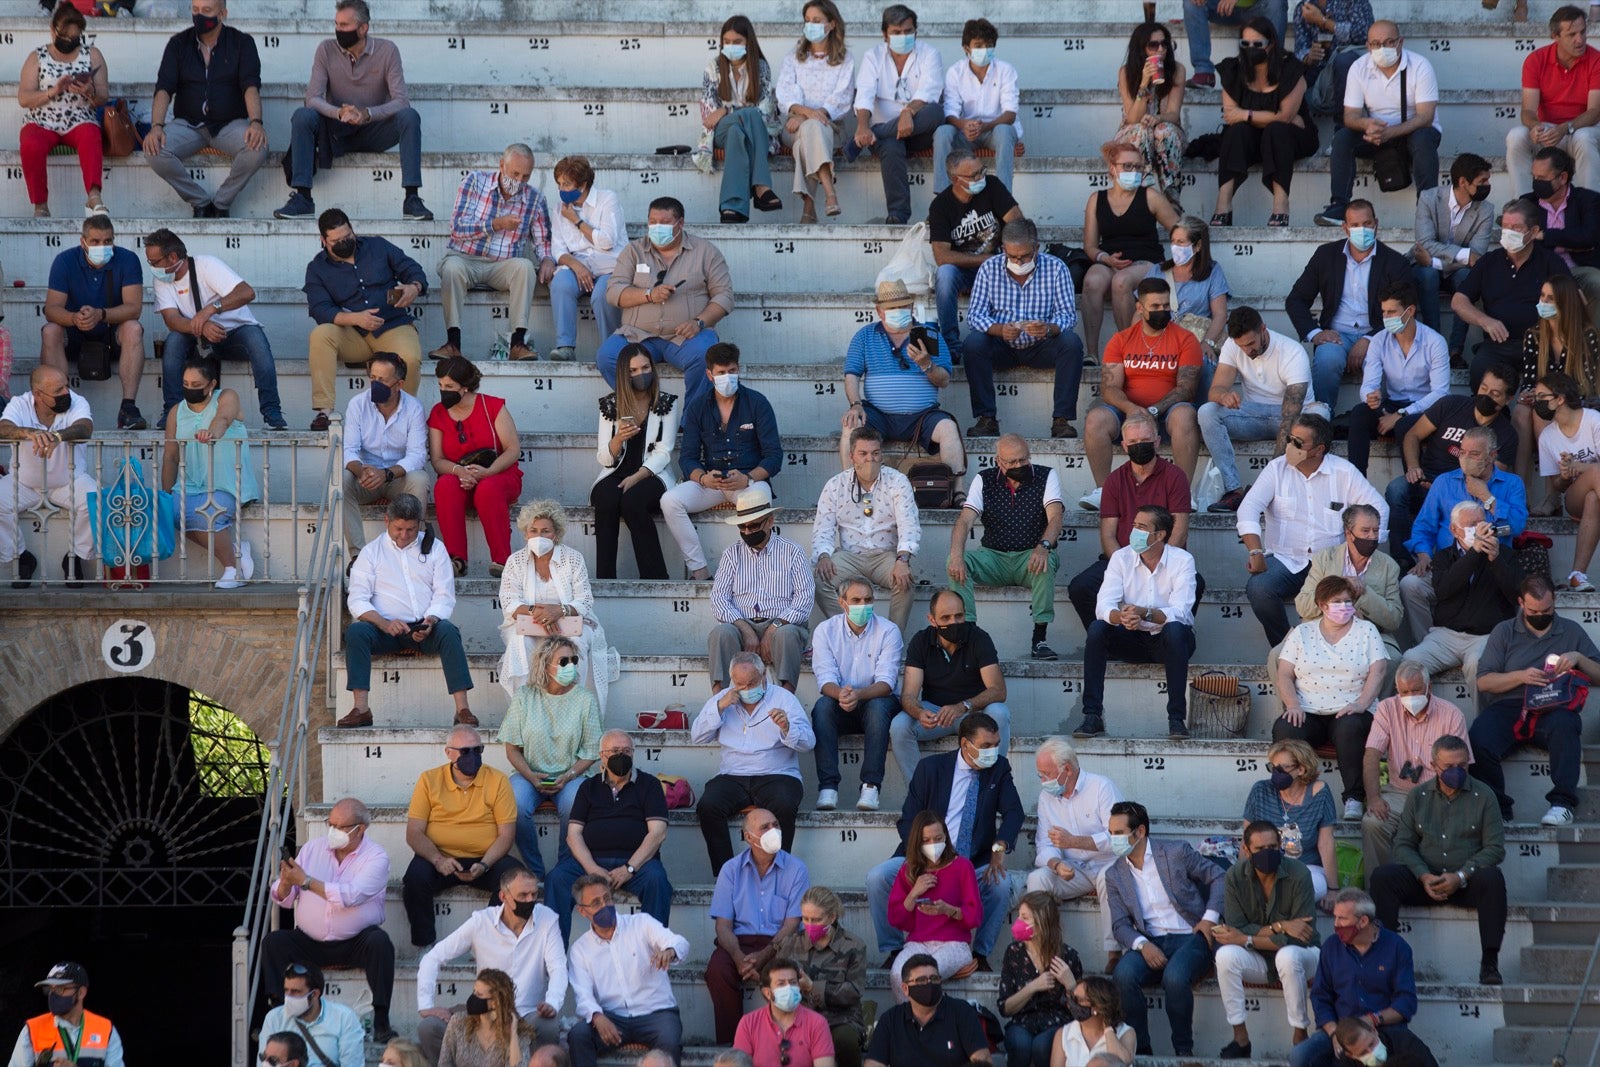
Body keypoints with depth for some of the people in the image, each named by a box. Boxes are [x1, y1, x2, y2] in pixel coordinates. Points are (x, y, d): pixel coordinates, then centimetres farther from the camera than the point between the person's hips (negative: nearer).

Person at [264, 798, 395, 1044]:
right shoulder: (312, 849, 7)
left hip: (355, 941, -3)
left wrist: (305, 881, -22)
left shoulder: (375, 857, -7)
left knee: (379, 942, -33)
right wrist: (286, 882, -18)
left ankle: (381, 1021, -30)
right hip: (310, 941, 3)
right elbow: (283, 899, 6)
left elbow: (351, 896, -24)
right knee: (273, 941, -22)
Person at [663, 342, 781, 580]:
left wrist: (747, 479, -23)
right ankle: (699, 572, -24)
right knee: (670, 500, -25)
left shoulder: (757, 403, 0)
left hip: (749, 480, -3)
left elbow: (774, 456, -4)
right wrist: (703, 478, -19)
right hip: (710, 480, 3)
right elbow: (687, 457, 5)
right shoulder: (697, 407, 8)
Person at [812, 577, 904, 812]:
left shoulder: (888, 631, -6)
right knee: (822, 706, -31)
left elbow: (886, 682, -16)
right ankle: (828, 787, -35)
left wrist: (859, 694, -37)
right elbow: (825, 679, -11)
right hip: (840, 707, 1)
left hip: (875, 700, -1)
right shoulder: (825, 631, -1)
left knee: (878, 706, -35)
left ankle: (871, 786, -35)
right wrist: (840, 694, -35)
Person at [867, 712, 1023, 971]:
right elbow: (908, 821, -1)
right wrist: (924, 858, -20)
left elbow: (1013, 811, -6)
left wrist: (999, 848, -27)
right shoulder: (931, 768, 0)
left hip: (975, 866, 0)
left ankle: (980, 954, -14)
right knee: (878, 877, -25)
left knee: (1002, 882, -32)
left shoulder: (999, 769, 5)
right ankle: (894, 951, -7)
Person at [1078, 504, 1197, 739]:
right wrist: (1120, 616, -39)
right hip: (1132, 640, 3)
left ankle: (1177, 718, -34)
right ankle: (1093, 717, -25)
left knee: (1174, 629, -36)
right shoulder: (1121, 558, -3)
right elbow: (1103, 606, -15)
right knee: (1097, 629, -25)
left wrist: (1145, 613, -41)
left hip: (1168, 640, -3)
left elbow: (1179, 612, -23)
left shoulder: (1182, 561, -10)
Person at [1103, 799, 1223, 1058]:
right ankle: (1141, 1050, -19)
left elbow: (1217, 878, 9)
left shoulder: (1176, 852, 2)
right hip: (1150, 943, 3)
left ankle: (1184, 1050, -16)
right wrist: (1142, 945, -15)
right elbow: (1120, 924, 6)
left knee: (1174, 977, -36)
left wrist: (1210, 918, -5)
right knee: (1123, 974, -30)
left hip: (1189, 938, -3)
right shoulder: (1115, 875, 11)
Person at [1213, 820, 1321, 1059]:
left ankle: (1300, 1037, -24)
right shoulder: (1235, 876, -11)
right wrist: (1278, 927, -28)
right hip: (1257, 960, 3)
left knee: (1287, 956, -37)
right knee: (1225, 955, -28)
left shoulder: (1298, 875, -20)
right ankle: (1240, 1038, -19)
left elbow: (1303, 937, -24)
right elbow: (1236, 929, -16)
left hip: (1297, 953, -3)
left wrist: (1246, 939, -25)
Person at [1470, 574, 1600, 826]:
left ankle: (1562, 803, -40)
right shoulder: (1504, 632, 16)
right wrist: (1521, 676, -9)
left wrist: (1579, 658, -5)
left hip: (1552, 709, -1)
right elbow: (1484, 681, 7)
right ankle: (1496, 808, -22)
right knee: (1478, 739, -32)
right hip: (1508, 708, 1)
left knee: (1565, 725, -39)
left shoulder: (1571, 631, 18)